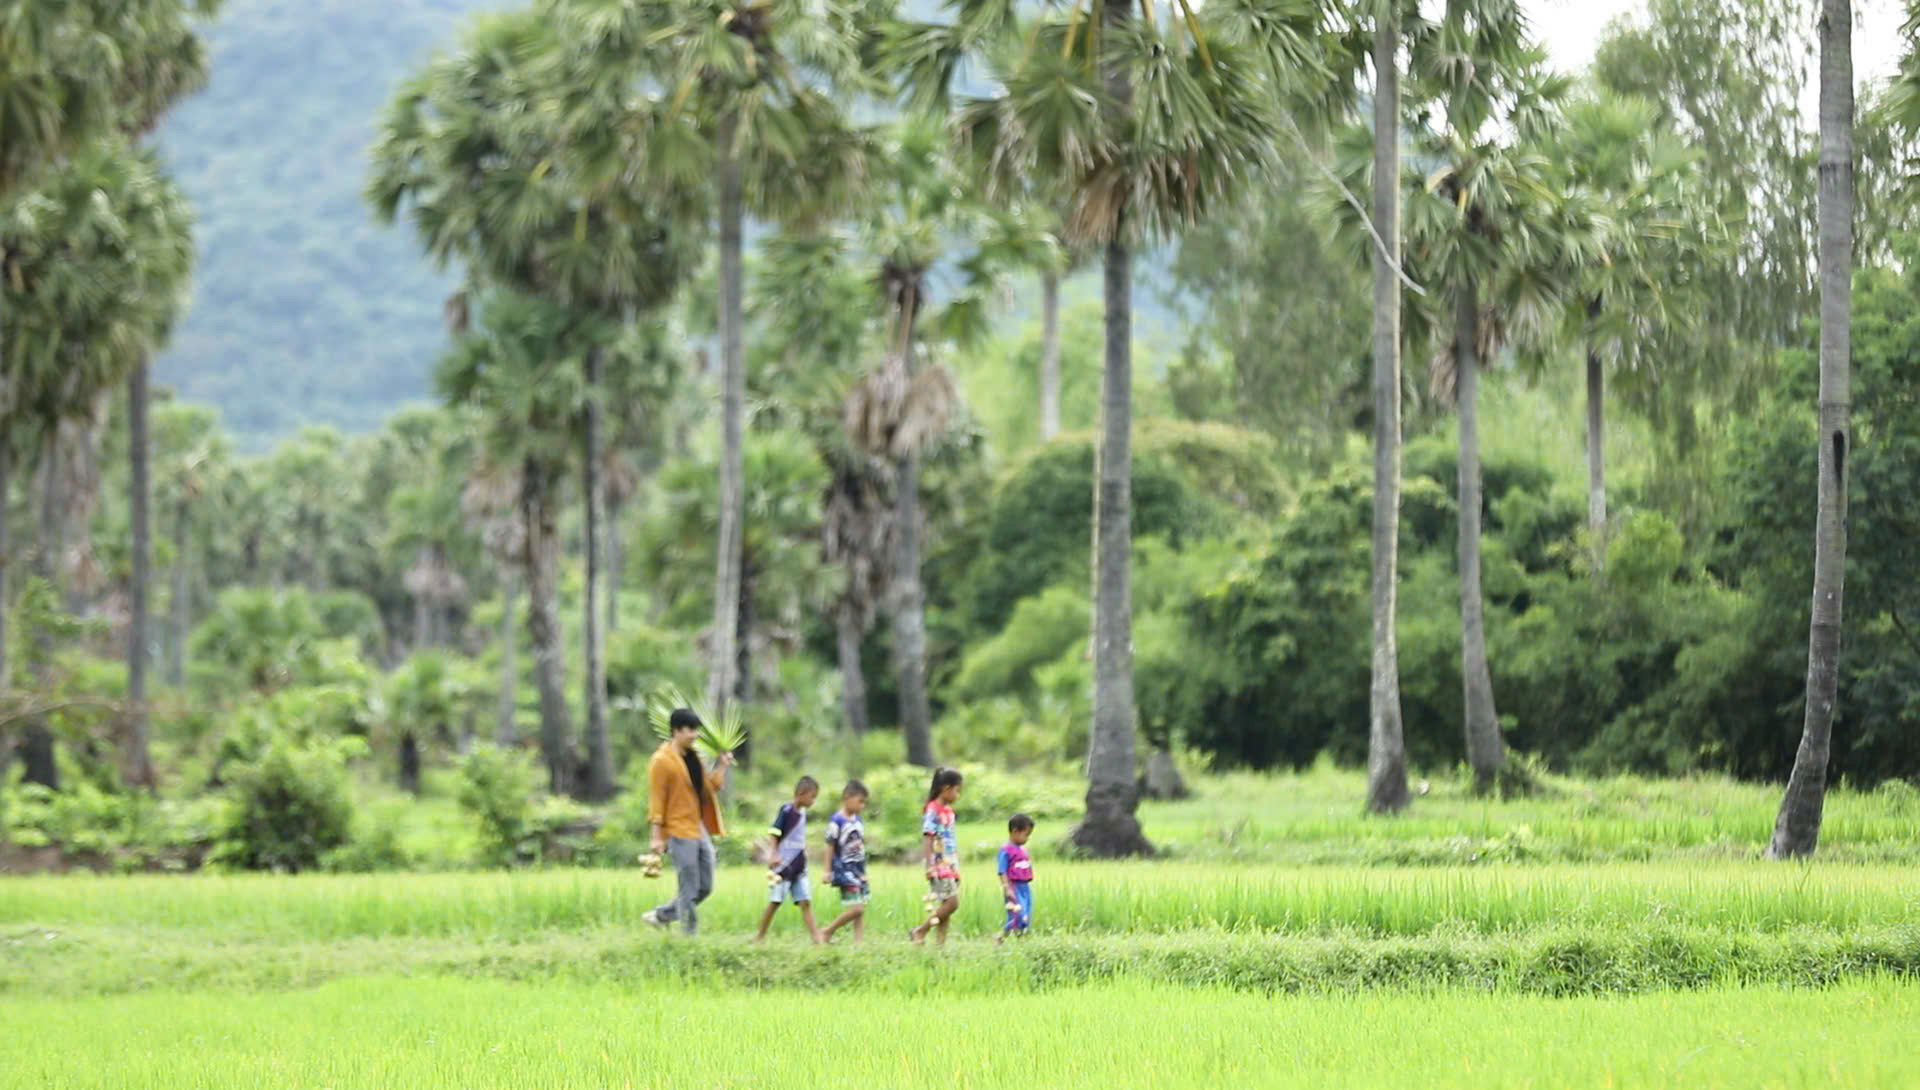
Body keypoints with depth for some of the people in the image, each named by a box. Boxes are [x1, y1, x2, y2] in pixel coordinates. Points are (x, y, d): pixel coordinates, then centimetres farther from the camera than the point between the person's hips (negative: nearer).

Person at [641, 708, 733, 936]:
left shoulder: (692, 757, 14)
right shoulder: (662, 761, -11)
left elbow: (710, 786, 21)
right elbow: (656, 800, -13)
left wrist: (722, 767, 7)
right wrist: (657, 836, -16)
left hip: (700, 831, 9)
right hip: (680, 834, -9)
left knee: (705, 888, 11)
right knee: (690, 890, -5)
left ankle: (660, 916, 24)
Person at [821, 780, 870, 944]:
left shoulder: (858, 820, 11)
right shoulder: (836, 821, -12)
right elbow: (830, 847, -10)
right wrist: (828, 871, -10)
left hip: (858, 871, 8)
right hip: (845, 870, -8)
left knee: (862, 909, 4)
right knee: (856, 909, -12)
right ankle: (827, 932, 2)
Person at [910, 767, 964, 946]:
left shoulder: (948, 811, 16)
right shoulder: (933, 811, -10)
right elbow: (927, 839, -15)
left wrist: (957, 867, 21)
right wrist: (929, 866, -20)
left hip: (951, 866, 9)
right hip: (939, 865, -9)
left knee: (946, 905, 4)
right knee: (951, 903, -14)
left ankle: (942, 942, 4)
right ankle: (919, 931, -5)